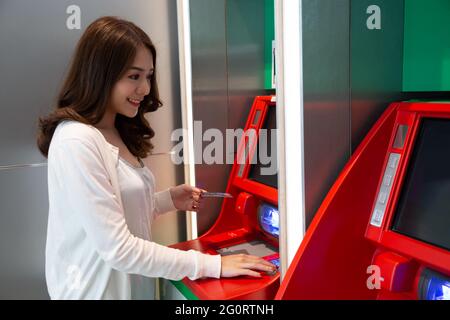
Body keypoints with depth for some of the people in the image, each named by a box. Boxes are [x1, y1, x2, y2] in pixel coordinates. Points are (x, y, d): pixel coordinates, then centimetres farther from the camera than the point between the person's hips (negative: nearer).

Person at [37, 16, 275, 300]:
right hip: (98, 289, -8)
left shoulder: (118, 132, 7)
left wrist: (169, 200, -3)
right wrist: (213, 265, -22)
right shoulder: (76, 141, -22)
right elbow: (117, 249, -25)